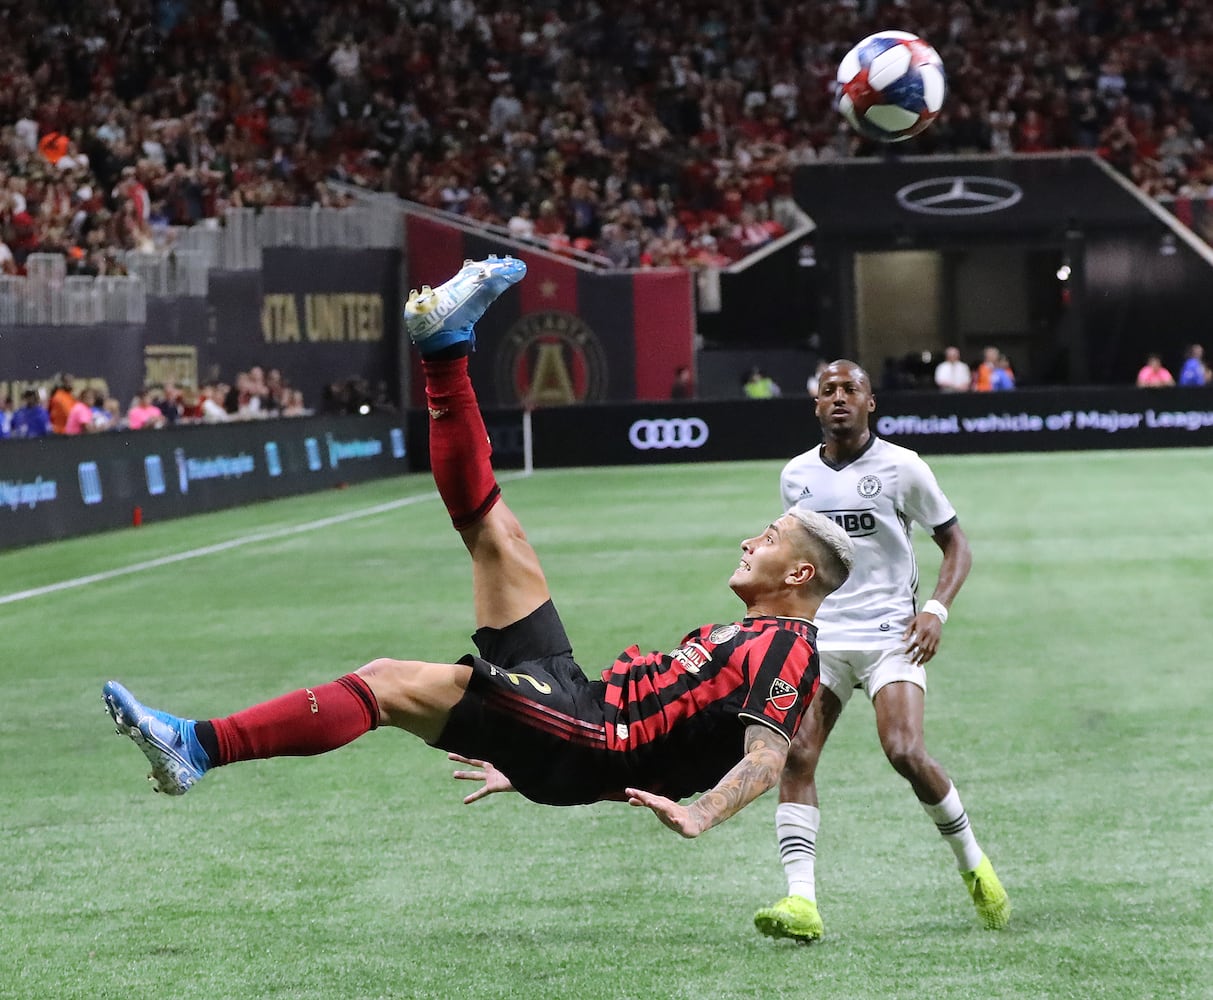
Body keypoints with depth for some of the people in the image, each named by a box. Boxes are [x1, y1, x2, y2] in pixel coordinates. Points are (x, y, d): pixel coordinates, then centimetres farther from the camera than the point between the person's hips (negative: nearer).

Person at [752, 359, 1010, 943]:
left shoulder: (901, 468, -1)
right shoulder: (796, 476, 11)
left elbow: (955, 544, 4)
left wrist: (936, 609, -10)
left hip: (890, 635, -4)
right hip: (819, 637, 4)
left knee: (904, 751, -21)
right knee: (795, 752, -16)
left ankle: (973, 863, 5)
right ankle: (801, 901, -20)